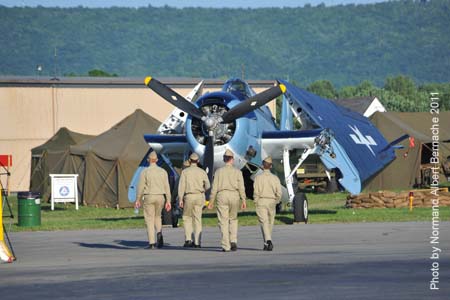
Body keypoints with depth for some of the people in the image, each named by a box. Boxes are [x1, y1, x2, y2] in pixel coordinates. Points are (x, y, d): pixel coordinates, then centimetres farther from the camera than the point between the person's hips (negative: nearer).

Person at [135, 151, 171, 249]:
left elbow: (141, 187, -7)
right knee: (157, 217, 22)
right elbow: (167, 187, 0)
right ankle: (159, 233, -5)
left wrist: (137, 200, 3)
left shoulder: (145, 172, -6)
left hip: (149, 197, -3)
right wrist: (168, 201, 3)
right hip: (160, 197, 3)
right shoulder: (163, 171, 2)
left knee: (149, 220, 2)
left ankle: (151, 242, -5)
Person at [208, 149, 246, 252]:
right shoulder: (237, 172, 5)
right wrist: (243, 200, -2)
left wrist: (211, 201, 6)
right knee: (233, 219, 17)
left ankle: (226, 246, -5)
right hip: (234, 196, 1)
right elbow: (241, 187, -2)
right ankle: (233, 241, 2)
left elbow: (214, 187, 2)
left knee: (223, 221, 0)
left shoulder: (219, 171, 5)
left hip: (222, 195, -1)